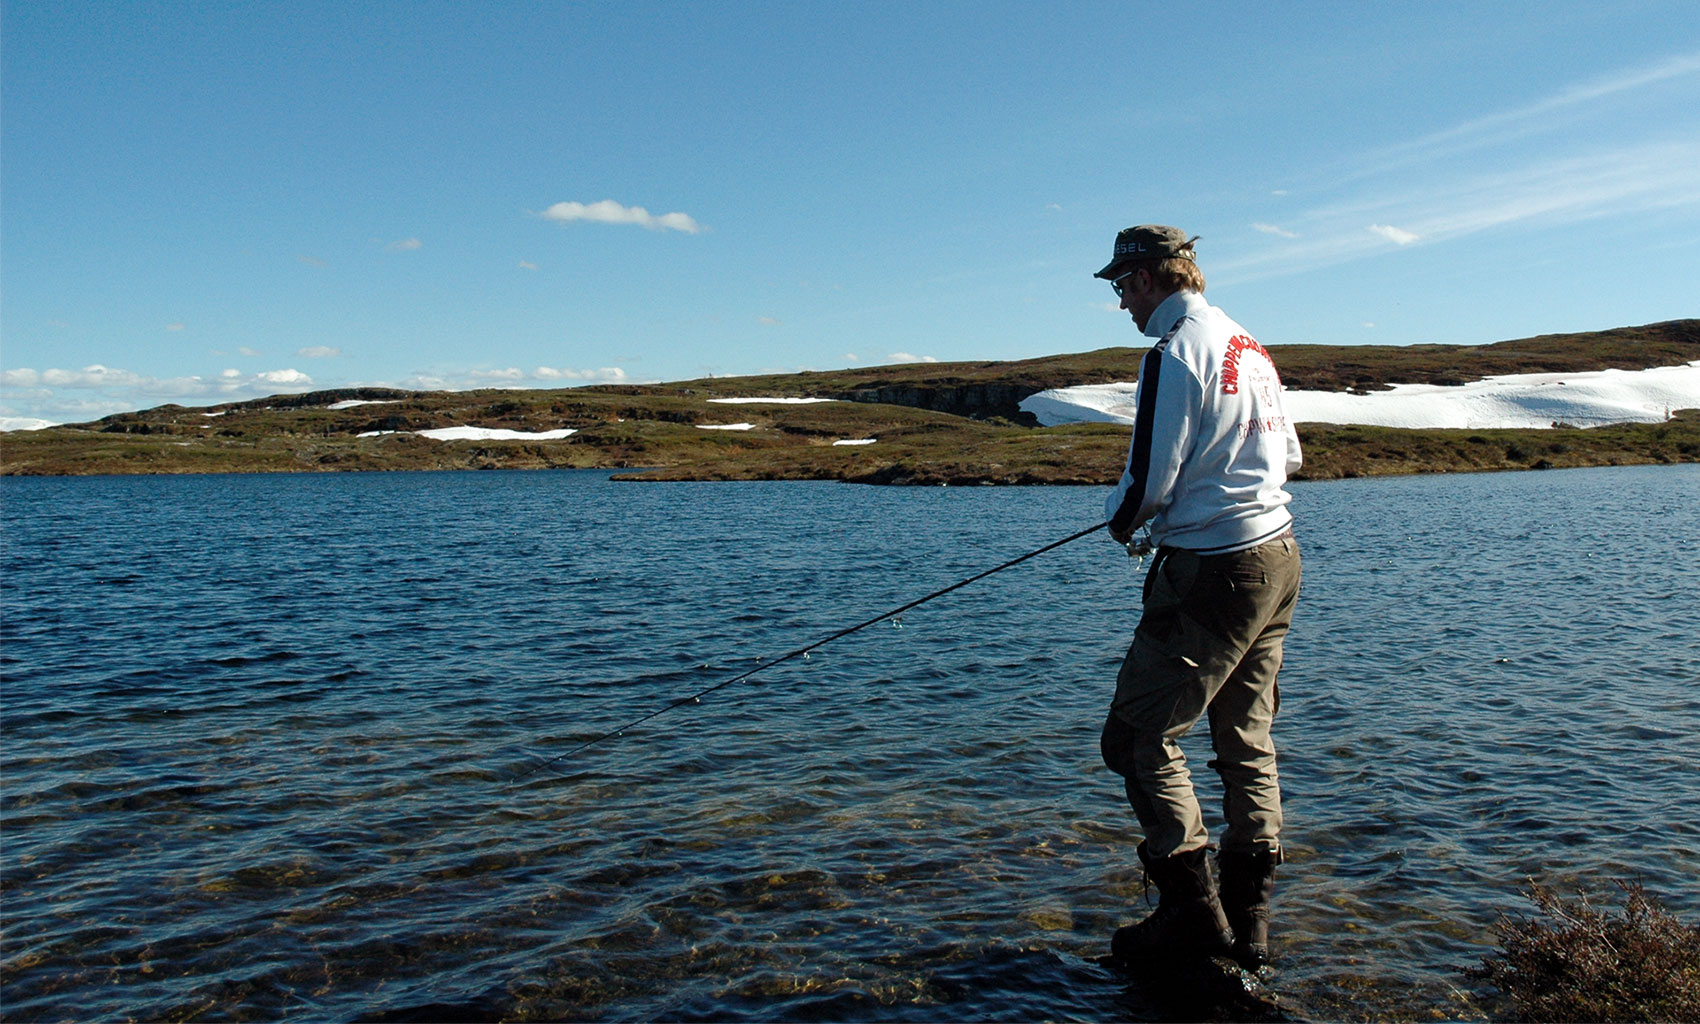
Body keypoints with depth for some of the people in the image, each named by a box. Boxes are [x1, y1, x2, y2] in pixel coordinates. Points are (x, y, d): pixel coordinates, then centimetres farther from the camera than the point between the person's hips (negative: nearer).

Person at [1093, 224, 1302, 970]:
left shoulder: (1174, 354, -14)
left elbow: (1147, 483, -16)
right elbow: (1288, 455, 22)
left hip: (1211, 572, -10)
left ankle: (1193, 910, 1)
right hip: (1278, 555, 10)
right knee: (1247, 741, 14)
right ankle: (1248, 924, 20)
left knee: (1139, 735, -1)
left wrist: (1120, 518, 5)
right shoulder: (1249, 345, 14)